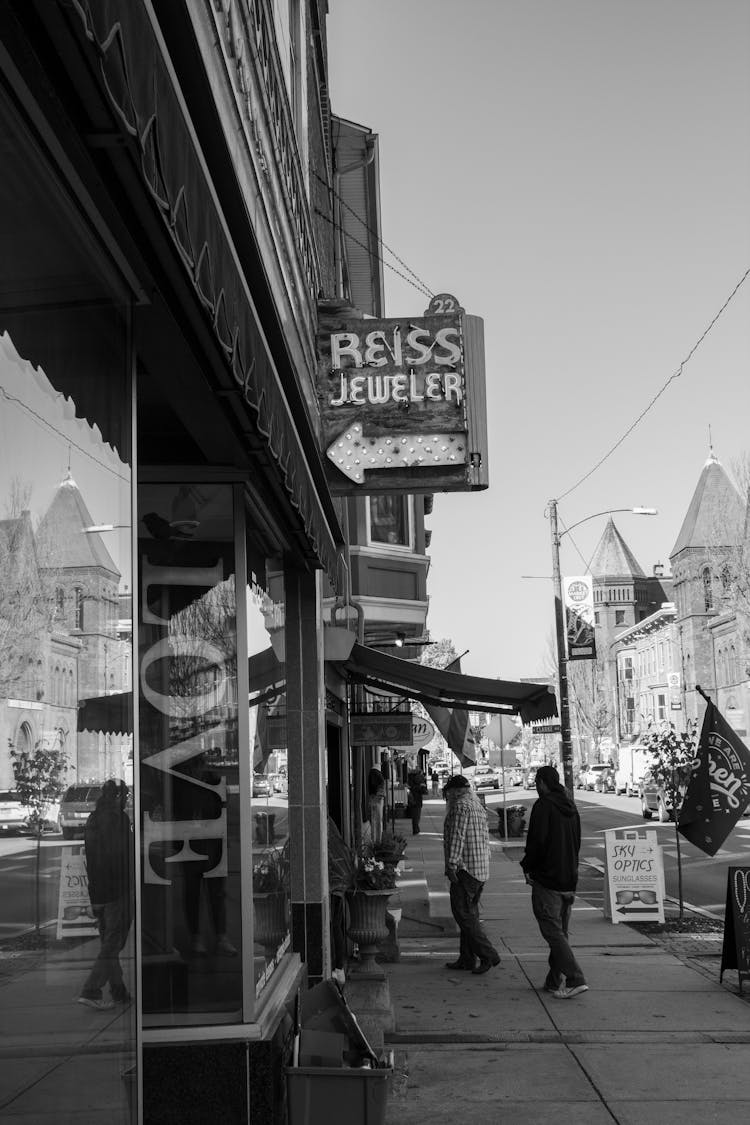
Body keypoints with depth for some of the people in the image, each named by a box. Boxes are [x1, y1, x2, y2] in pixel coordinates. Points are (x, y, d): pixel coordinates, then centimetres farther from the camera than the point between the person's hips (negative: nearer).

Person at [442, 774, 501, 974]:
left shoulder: (461, 805, -12)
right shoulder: (478, 805, 18)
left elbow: (457, 836, -19)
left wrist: (451, 864, -20)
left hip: (465, 868, -10)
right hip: (481, 868, 10)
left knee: (463, 914, -7)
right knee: (470, 914, 13)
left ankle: (488, 956, -10)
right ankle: (467, 959, 17)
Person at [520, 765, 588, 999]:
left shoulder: (543, 805, -13)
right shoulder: (570, 806, 12)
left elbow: (537, 841, -18)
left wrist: (527, 867, -4)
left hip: (547, 879, -8)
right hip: (569, 880, 8)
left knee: (553, 932, -6)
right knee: (560, 932, 14)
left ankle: (575, 979, -15)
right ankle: (554, 981, 20)